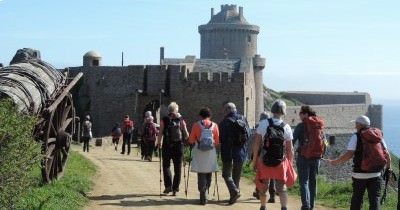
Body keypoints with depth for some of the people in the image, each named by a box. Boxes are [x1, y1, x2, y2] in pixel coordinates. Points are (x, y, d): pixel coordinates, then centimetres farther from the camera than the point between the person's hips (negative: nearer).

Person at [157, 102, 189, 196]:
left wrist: (158, 143, 6)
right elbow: (187, 135, -1)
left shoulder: (164, 120, -4)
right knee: (178, 168, 10)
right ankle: (175, 188, 10)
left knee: (166, 166, 12)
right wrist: (183, 139, 20)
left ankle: (168, 186, 0)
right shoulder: (181, 120, 0)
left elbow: (160, 133, -8)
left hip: (167, 146, -1)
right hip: (179, 147, 1)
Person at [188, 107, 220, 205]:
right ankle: (205, 194, 21)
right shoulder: (214, 125, 0)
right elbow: (217, 141, 0)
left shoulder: (196, 125, -3)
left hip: (199, 153, -1)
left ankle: (203, 197, -8)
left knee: (201, 174, 1)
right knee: (208, 174, 14)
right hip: (211, 153, 1)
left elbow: (191, 140, -3)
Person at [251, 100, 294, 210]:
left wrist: (254, 159, 2)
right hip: (280, 162, 0)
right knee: (281, 187, 9)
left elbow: (256, 143, -7)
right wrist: (290, 163, 9)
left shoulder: (263, 123, -8)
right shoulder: (286, 127, -6)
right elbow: (289, 149, -2)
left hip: (264, 160, 0)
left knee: (263, 186, 17)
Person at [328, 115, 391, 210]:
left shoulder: (356, 136, -6)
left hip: (360, 174, -3)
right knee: (374, 199, 3)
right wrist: (388, 168, 19)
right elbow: (387, 154, 6)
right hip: (375, 174, 3)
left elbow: (349, 155, -16)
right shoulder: (379, 135, 7)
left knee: (357, 199, 13)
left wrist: (335, 162, -7)